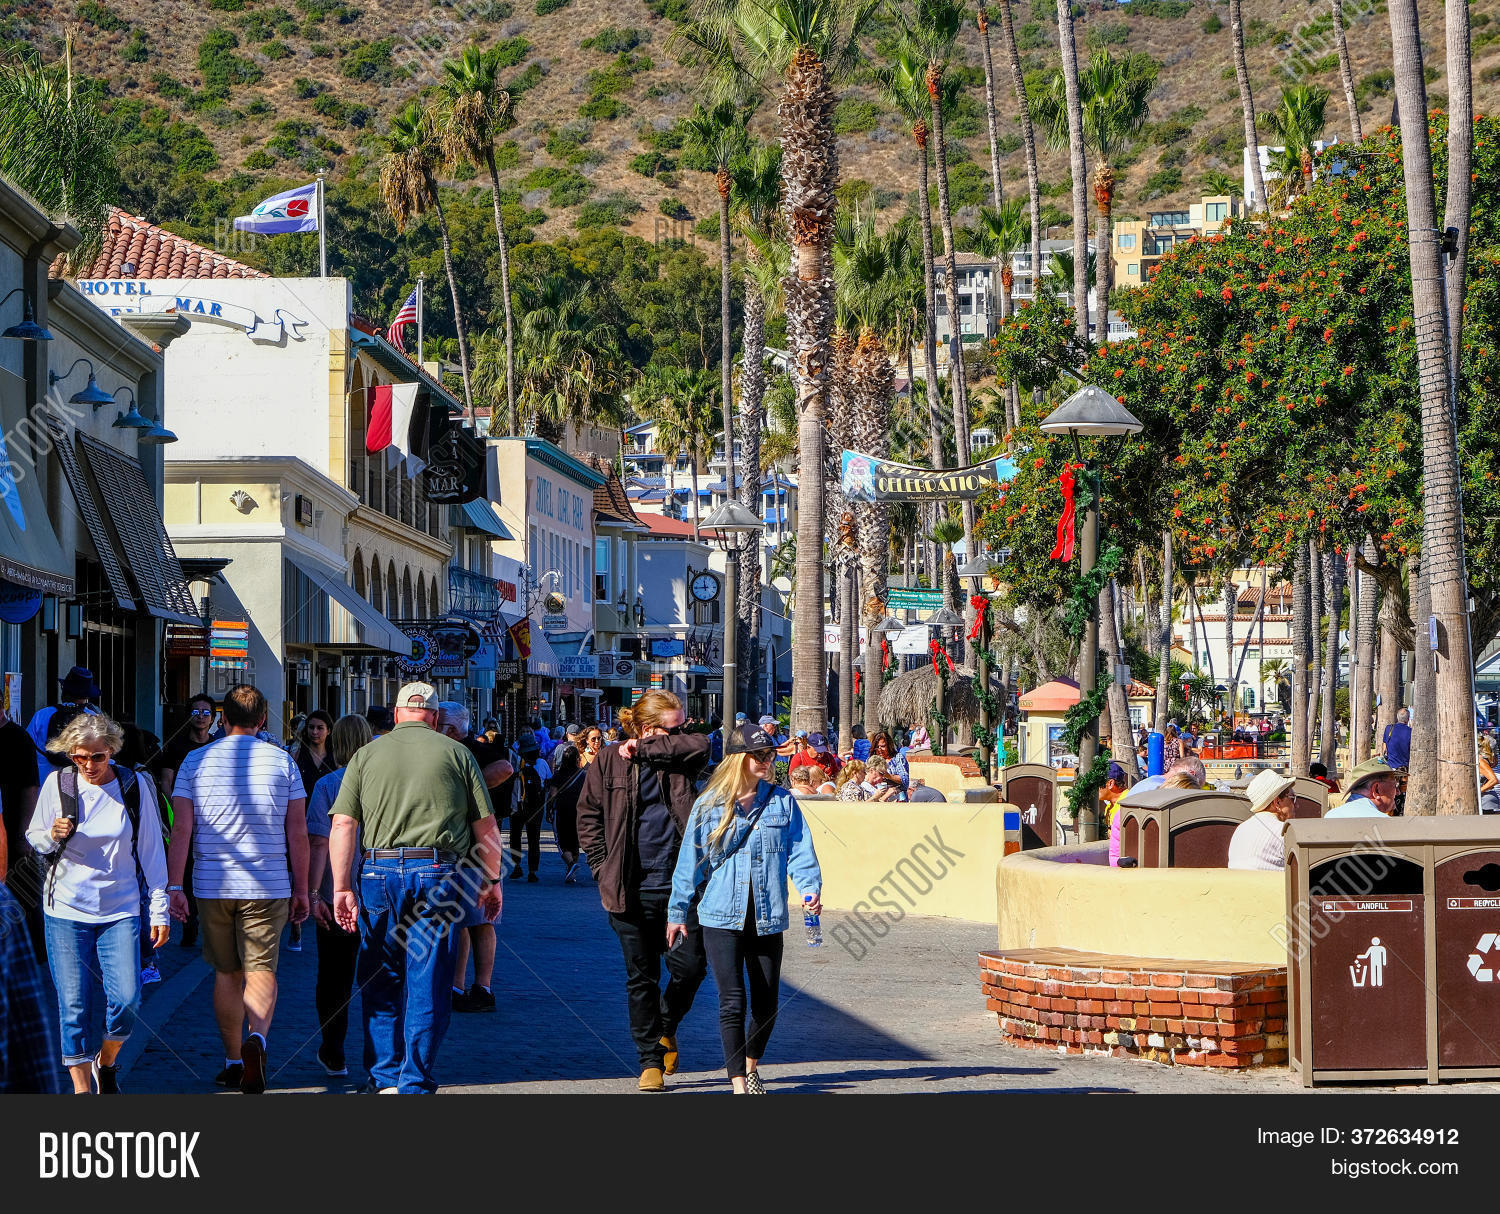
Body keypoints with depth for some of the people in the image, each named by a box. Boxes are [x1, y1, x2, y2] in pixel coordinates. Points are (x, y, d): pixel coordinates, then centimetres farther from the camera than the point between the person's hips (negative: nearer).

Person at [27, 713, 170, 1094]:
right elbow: (33, 839, 9)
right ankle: (82, 1087, 9)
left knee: (126, 1001, -9)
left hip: (120, 910, 0)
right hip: (66, 909, 0)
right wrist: (53, 836, -14)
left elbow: (151, 849, 4)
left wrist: (159, 909, 3)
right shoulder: (58, 784, -1)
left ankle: (106, 1062, 19)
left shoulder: (135, 785, -1)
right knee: (74, 1005, -3)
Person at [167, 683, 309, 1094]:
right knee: (261, 971, -1)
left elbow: (181, 828, -3)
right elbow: (298, 833, 1)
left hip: (213, 886, 1)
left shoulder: (196, 761, 2)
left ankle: (233, 1061, 18)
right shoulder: (282, 761, 1)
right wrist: (301, 890, 8)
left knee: (226, 973, 13)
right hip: (267, 887, -1)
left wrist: (174, 885, 0)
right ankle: (257, 1038, -28)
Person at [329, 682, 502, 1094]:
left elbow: (343, 825, 0)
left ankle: (384, 1077, 16)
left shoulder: (366, 756, 8)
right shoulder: (456, 754, 7)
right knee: (428, 984, 3)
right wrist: (491, 881, 16)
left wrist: (342, 887, -1)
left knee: (380, 983, 13)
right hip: (440, 874, -1)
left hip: (380, 874, 1)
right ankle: (415, 1083, 3)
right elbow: (486, 825, 6)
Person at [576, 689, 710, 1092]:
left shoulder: (679, 758, 7)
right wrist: (604, 868, -2)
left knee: (690, 966, -2)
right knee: (641, 977, 4)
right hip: (631, 889, -1)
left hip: (680, 885, 1)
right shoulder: (609, 762, 2)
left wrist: (644, 750, -9)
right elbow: (588, 816, 6)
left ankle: (666, 1029, 28)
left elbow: (700, 745, -14)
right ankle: (651, 1061, 14)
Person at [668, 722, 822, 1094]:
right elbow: (691, 860, 7)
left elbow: (799, 850, 0)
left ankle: (751, 1065, 35)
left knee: (767, 1003, 10)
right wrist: (677, 912, 8)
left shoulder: (782, 802, 5)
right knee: (732, 1002, -9)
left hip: (767, 919, 2)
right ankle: (739, 1084, -4)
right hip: (722, 916, -2)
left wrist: (811, 888, -18)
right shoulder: (709, 805, 2)